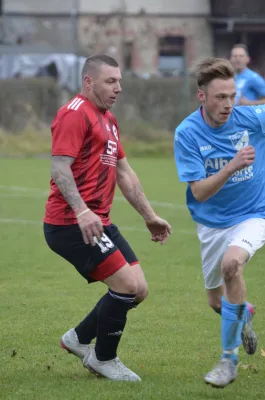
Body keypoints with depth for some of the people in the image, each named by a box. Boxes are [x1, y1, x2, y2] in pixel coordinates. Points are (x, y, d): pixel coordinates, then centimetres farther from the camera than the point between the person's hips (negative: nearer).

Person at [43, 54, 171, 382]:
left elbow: (124, 173, 28)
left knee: (138, 290, 5)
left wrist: (149, 216, 27)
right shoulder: (75, 114, -11)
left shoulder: (107, 120, 21)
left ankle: (78, 339, 20)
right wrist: (82, 211, -32)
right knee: (127, 284, -15)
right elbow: (59, 169, -21)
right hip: (70, 225, -10)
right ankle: (104, 360, 3)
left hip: (98, 223, 10)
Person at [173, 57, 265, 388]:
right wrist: (232, 166, -36)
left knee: (231, 262, -33)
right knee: (217, 302, 14)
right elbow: (199, 192, -22)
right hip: (212, 223, 2)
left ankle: (229, 359, -20)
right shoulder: (187, 133, -17)